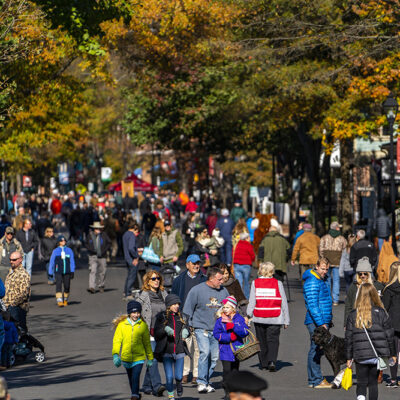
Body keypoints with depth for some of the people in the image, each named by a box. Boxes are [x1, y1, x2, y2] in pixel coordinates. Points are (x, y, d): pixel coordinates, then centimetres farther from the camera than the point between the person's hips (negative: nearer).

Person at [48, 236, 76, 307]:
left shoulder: (69, 250, 8)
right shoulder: (55, 251, 5)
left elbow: (72, 262, 8)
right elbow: (52, 262, 10)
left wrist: (72, 271, 0)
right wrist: (50, 273, 9)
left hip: (67, 272, 2)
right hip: (58, 272, -2)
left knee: (67, 286, 4)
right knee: (58, 285, -16)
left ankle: (65, 300, 27)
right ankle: (59, 301, -22)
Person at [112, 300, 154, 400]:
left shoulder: (143, 325, -1)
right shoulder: (122, 324, -2)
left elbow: (147, 343, 7)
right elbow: (117, 340, -4)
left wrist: (150, 358, 12)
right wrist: (115, 354, -18)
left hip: (139, 357, -2)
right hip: (126, 357, 2)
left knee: (135, 378, -18)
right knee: (131, 379, 18)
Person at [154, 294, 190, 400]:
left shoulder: (180, 317, 8)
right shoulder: (161, 317, -1)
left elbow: (186, 328, 16)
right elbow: (156, 334, -3)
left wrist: (185, 331, -7)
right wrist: (165, 329, -22)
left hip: (179, 351, 2)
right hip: (166, 351, -2)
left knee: (179, 376, -2)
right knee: (169, 377, -4)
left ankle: (179, 384, 34)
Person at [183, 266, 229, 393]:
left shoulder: (223, 291, 7)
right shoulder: (197, 290, -3)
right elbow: (187, 310, 1)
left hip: (217, 330, 4)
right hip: (201, 328, -4)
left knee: (215, 357, 2)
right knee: (205, 353, -19)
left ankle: (206, 380, 16)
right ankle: (201, 382, -15)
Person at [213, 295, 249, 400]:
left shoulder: (239, 319, 1)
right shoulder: (220, 320, -1)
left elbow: (245, 331, -11)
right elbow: (216, 334, -7)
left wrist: (233, 326, -22)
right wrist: (230, 337, -17)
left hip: (237, 348, 1)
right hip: (225, 349, -1)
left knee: (235, 370, 10)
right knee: (227, 370, -10)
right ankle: (227, 392, -4)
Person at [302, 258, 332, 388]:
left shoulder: (321, 281, 19)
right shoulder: (312, 282, -14)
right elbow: (312, 305, -20)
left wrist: (328, 321, 24)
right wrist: (321, 323, -22)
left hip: (322, 321, 10)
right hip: (316, 322, -10)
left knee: (315, 350, 12)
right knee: (316, 350, -9)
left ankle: (313, 380, 16)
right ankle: (318, 381, -9)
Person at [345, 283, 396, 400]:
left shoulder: (353, 315, -1)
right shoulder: (381, 313, -3)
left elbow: (348, 338, 2)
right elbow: (389, 335, 0)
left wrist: (349, 357, 10)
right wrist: (392, 354, 11)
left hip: (361, 356, 0)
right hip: (378, 355, 0)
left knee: (361, 383, 7)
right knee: (373, 383, 14)